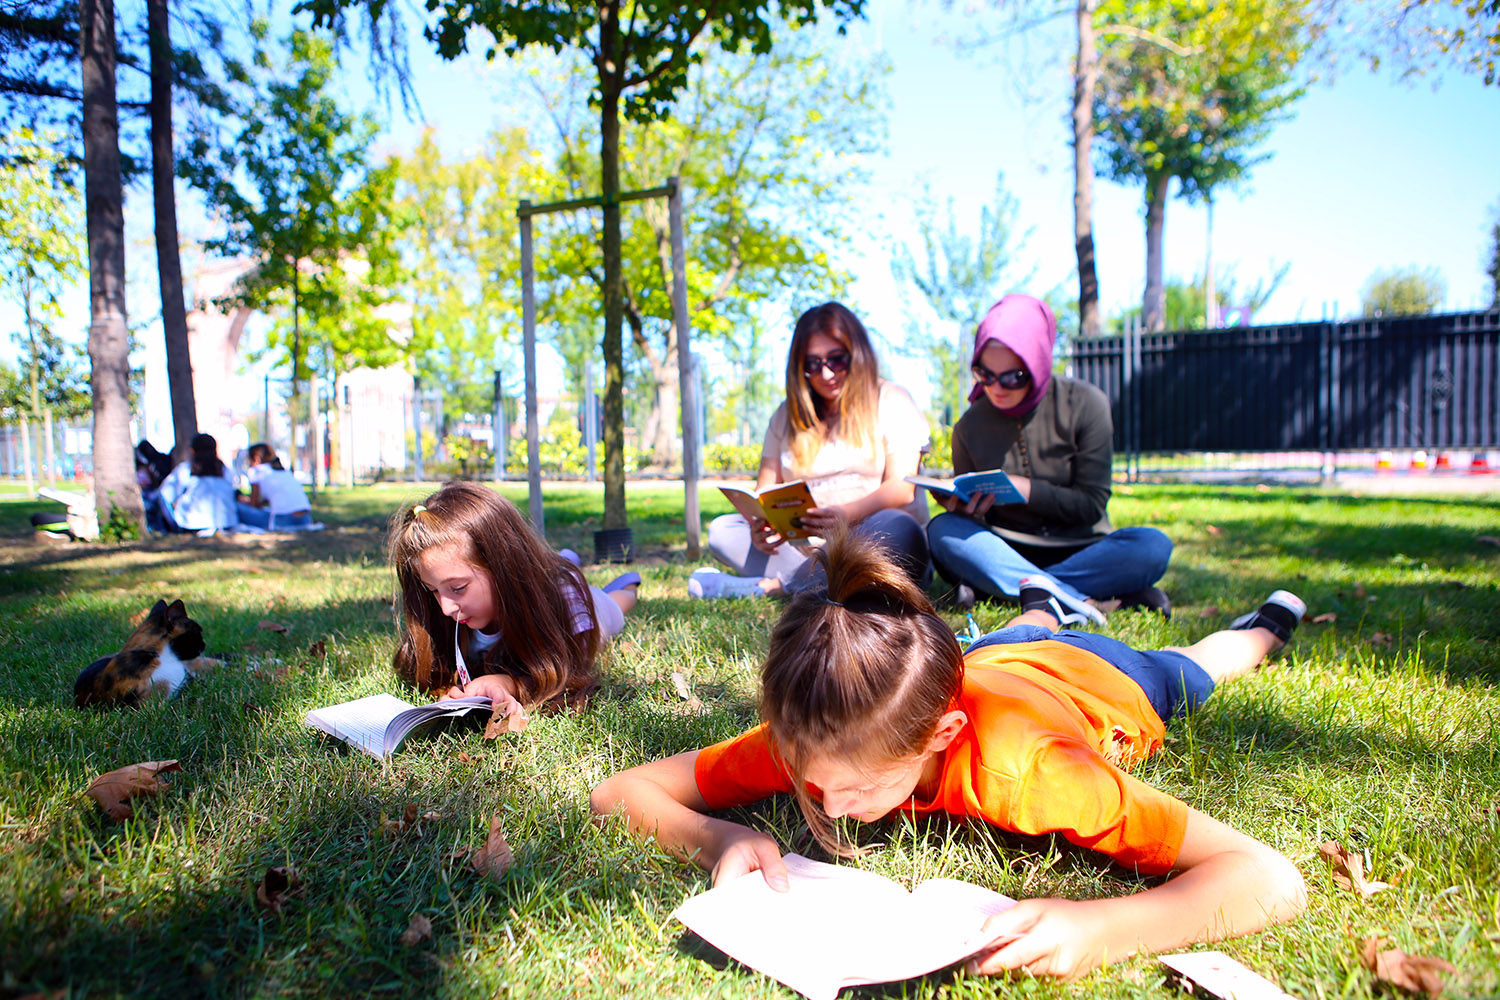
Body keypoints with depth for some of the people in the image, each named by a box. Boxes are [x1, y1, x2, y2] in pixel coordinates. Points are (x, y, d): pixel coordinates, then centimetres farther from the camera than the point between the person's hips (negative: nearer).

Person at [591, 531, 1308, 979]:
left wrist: (1099, 929, -69)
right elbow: (617, 792, -37)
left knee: (1182, 670, 36)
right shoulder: (806, 737, -41)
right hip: (996, 660, 1)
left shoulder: (1019, 770, -52)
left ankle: (1263, 625, 66)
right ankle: (1041, 609, 70)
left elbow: (1274, 880, -53)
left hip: (1097, 682, -1)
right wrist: (713, 837, -57)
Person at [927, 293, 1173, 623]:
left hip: (1077, 550, 0)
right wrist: (959, 504, -18)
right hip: (1005, 550, 1)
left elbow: (1092, 504, -8)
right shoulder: (970, 426, 0)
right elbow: (969, 511, 6)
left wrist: (1024, 489, -22)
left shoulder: (1084, 404, -6)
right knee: (942, 529, -27)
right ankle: (1080, 599, -36)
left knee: (1153, 545, -29)